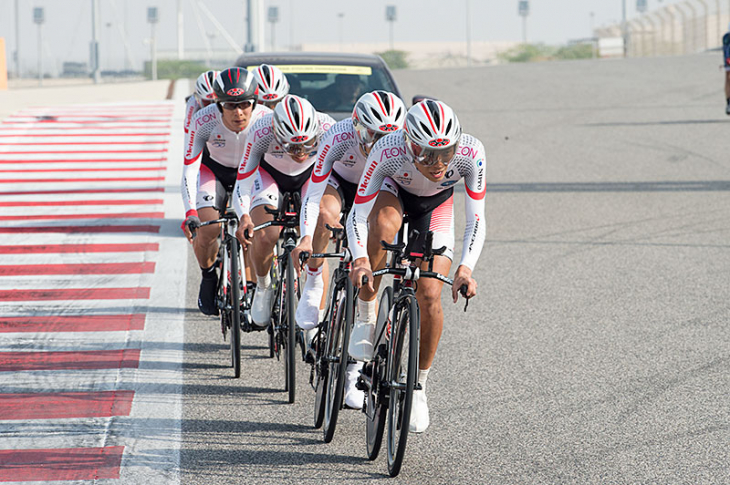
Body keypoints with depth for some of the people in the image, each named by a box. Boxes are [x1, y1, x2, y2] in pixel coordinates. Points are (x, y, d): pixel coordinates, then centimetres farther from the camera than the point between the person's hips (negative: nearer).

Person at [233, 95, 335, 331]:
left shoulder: (327, 128, -35)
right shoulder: (262, 132, -37)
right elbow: (242, 183, -31)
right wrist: (244, 217, -49)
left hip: (312, 174, 1)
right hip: (270, 173, -1)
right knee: (264, 236, -23)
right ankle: (263, 287, 6)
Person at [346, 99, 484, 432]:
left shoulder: (470, 153, -36)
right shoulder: (388, 152, -39)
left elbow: (476, 219, -30)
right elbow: (357, 216, -35)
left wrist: (466, 268, -45)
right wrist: (360, 260, -51)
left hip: (437, 206, 1)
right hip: (393, 193, -1)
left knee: (429, 296, -13)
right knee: (385, 224, -38)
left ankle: (419, 386, 8)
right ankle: (365, 317, -20)